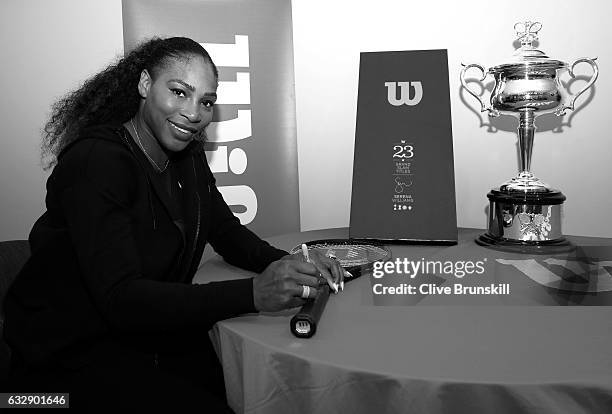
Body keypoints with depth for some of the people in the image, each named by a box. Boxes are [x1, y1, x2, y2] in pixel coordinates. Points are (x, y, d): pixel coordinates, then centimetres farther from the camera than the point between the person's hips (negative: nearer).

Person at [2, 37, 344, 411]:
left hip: (152, 334, 7)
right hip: (70, 355, -6)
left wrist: (284, 263, -13)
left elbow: (227, 231, 8)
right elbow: (120, 299, -30)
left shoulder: (187, 155, 2)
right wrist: (253, 293, -37)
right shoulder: (97, 160, -23)